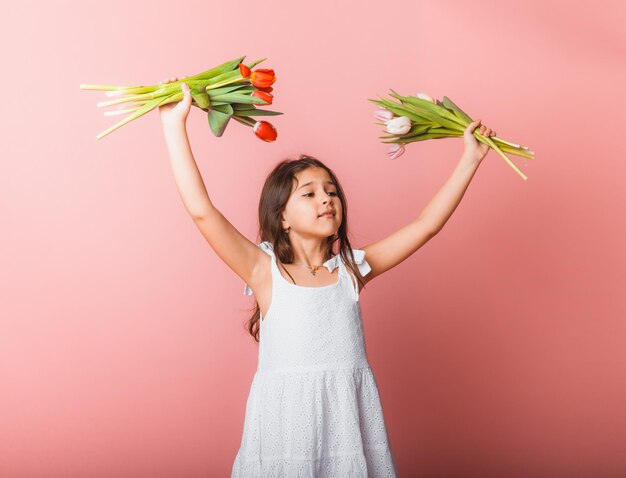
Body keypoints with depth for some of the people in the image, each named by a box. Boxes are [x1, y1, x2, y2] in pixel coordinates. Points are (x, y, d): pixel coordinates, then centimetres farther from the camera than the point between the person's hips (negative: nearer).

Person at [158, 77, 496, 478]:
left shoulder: (352, 268, 5)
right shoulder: (265, 270, -3)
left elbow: (427, 224, 6)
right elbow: (201, 210, -12)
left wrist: (470, 161, 5)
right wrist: (175, 125, -13)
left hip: (350, 419, 3)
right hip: (285, 420, -2)